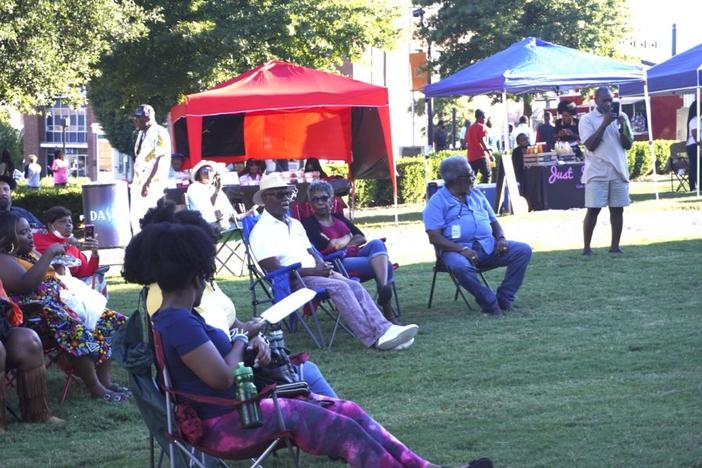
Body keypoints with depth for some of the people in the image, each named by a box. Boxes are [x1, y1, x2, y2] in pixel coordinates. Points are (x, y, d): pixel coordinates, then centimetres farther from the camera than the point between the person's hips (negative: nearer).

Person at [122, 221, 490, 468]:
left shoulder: (175, 317, 12)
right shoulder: (180, 323, -21)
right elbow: (222, 377, -23)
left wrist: (245, 342, -1)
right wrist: (241, 342, -5)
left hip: (240, 404, 11)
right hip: (226, 423, -11)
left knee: (349, 413, 5)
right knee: (346, 431, -12)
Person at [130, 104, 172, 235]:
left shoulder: (159, 133, -10)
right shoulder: (142, 134, 17)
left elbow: (162, 160, -17)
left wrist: (149, 184, -22)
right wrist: (134, 181, 17)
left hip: (152, 185, -9)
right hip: (139, 184, 9)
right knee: (135, 218, 8)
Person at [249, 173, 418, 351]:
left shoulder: (295, 224, 22)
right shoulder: (261, 231, -4)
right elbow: (275, 270, -13)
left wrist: (323, 267, -3)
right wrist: (314, 271, -16)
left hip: (315, 273, 8)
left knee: (354, 286, -18)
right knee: (339, 287, -29)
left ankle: (384, 330, -32)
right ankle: (373, 338, -37)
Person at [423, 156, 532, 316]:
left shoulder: (477, 195, 20)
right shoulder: (437, 202, 0)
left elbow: (494, 222, 23)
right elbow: (434, 237, -11)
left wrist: (501, 238, -1)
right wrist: (462, 249, -25)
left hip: (488, 247, 6)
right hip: (457, 250, -6)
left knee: (523, 250, -13)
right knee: (460, 266, -40)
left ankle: (504, 299, -14)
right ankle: (490, 303, -24)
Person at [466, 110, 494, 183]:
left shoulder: (470, 128, 18)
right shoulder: (482, 127, -4)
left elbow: (466, 143, 18)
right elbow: (482, 141, -14)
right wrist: (490, 153, -13)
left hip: (471, 157, 7)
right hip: (481, 155, -7)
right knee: (487, 174, -3)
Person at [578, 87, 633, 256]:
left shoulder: (621, 117, 10)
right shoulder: (587, 119, -1)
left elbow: (628, 145, 6)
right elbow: (590, 145, -12)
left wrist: (622, 127, -11)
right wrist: (604, 124, -17)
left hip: (618, 171, 4)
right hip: (597, 173, -4)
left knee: (617, 209, 4)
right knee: (593, 209, -6)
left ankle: (615, 246, 11)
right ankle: (586, 247, -1)